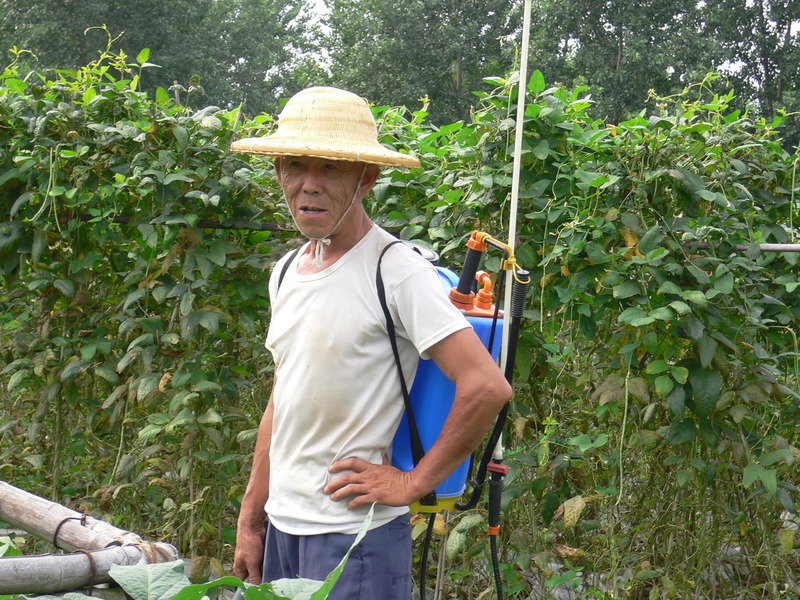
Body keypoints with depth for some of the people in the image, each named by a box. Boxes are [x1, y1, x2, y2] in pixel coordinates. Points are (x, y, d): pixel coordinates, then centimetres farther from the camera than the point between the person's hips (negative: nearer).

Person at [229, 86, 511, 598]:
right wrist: (251, 521, 14)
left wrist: (413, 482, -14)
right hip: (282, 525, 7)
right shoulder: (286, 273, 10)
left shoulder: (396, 272, -14)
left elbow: (488, 387, -21)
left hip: (355, 533, -7)